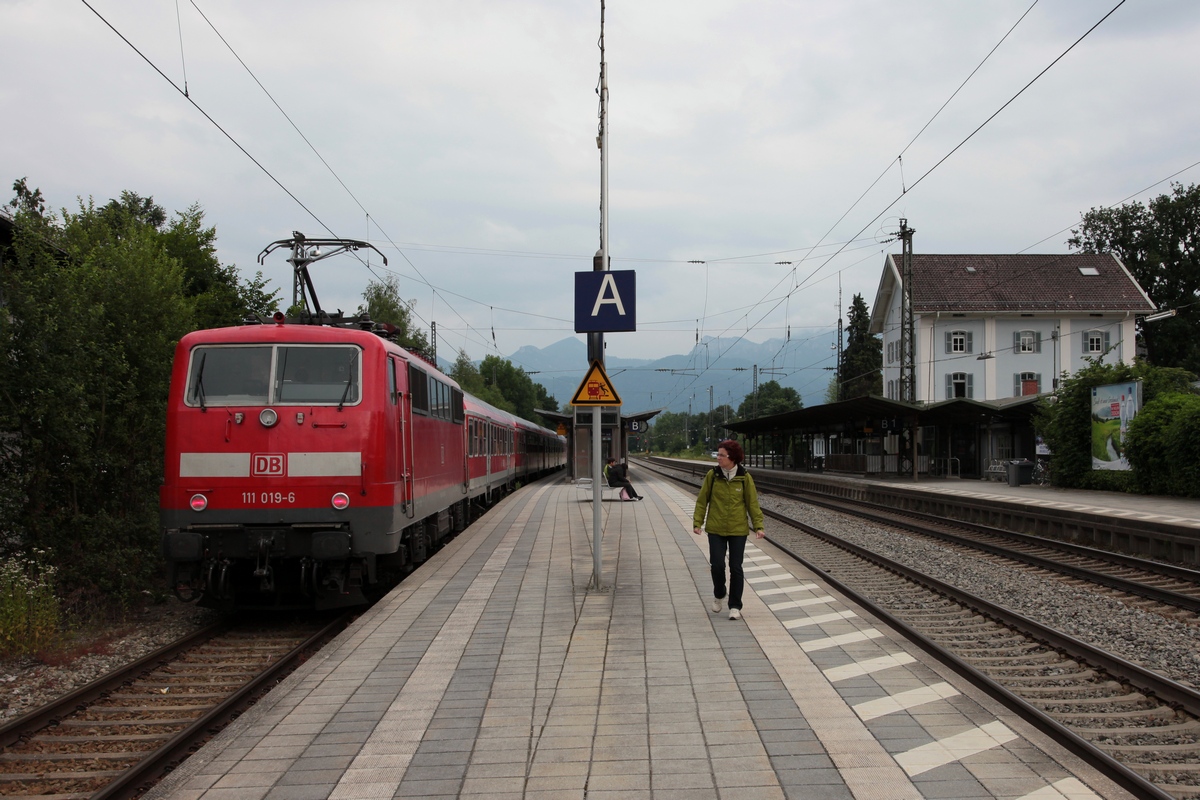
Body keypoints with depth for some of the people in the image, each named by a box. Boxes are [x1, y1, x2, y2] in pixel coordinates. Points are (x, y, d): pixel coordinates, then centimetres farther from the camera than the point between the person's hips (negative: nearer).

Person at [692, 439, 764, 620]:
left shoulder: (744, 477, -6)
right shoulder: (712, 475, -4)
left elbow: (752, 503, -1)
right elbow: (702, 500, 2)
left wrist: (758, 526, -8)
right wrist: (697, 522, -4)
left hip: (738, 530, 0)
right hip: (716, 529, 1)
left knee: (736, 568, 2)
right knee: (717, 565, -5)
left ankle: (735, 607, 14)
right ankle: (718, 595, 24)